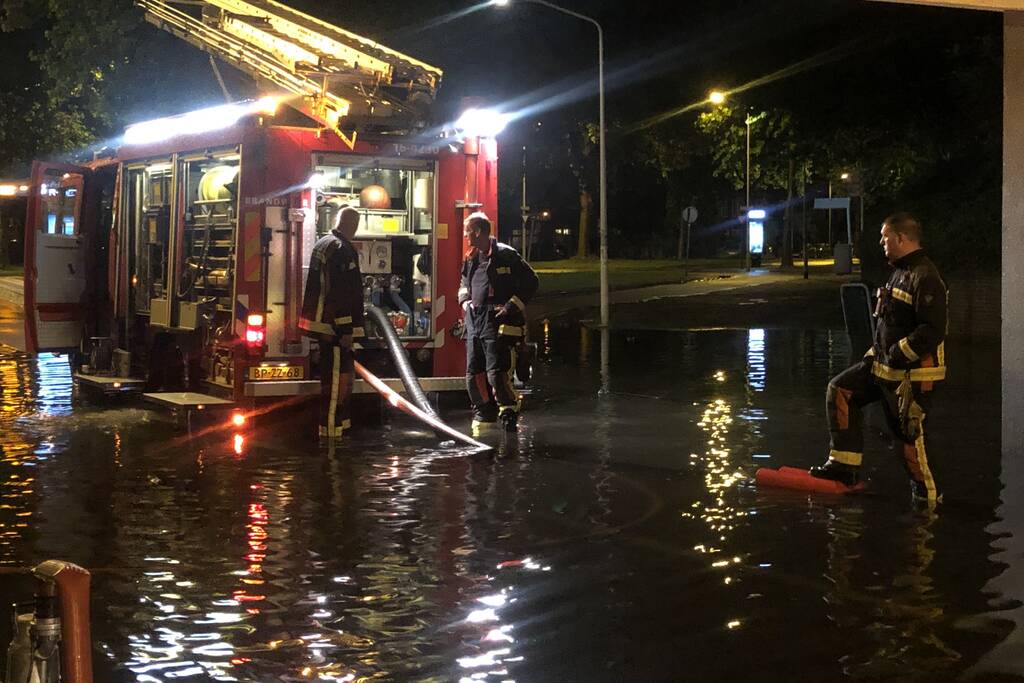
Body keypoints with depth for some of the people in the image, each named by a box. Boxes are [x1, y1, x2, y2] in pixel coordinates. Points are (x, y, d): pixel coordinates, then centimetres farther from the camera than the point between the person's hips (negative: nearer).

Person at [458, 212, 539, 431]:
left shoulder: (505, 255, -7)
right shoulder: (471, 259, 16)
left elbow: (530, 282, -6)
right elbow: (464, 283, 33)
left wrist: (512, 307, -12)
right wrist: (464, 299, 12)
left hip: (497, 322, -8)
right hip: (474, 321, 8)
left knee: (496, 372, -15)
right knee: (474, 372, 8)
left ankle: (509, 411, -3)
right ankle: (484, 410, 21)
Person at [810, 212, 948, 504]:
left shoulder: (925, 277, -20)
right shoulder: (901, 271, 14)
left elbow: (933, 330, -26)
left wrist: (897, 355, -23)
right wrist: (876, 352, 16)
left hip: (913, 373, -10)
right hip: (885, 364, 10)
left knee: (910, 432, -3)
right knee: (840, 390, 10)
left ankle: (927, 496, 12)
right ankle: (844, 464, 12)